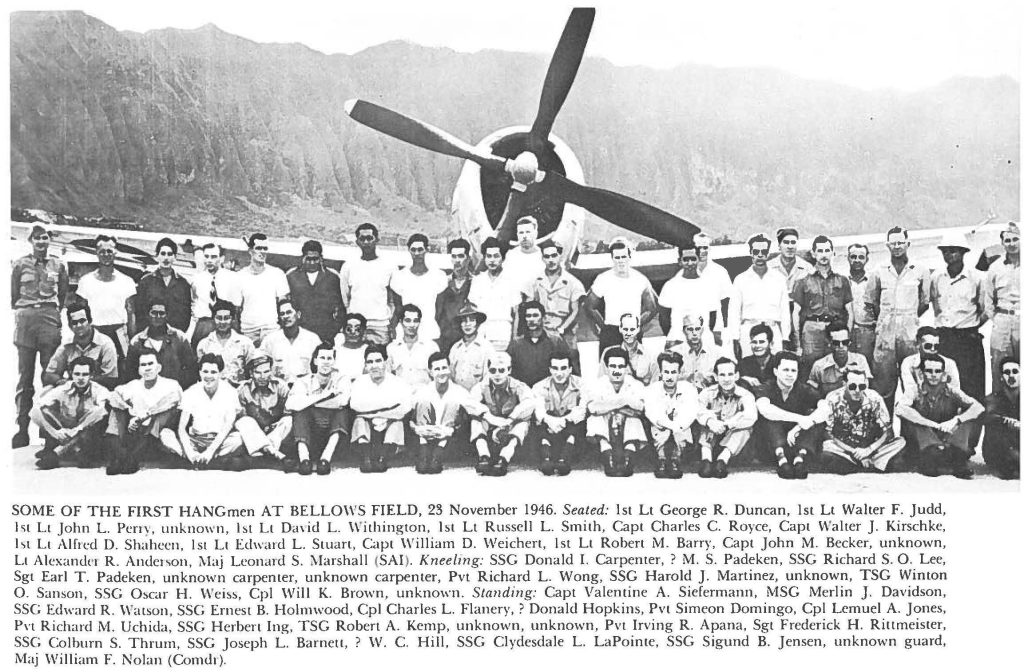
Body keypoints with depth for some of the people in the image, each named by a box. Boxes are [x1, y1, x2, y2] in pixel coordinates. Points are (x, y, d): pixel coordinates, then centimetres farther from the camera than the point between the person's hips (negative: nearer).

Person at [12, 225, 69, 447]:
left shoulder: (58, 265, 10)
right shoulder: (20, 264, 8)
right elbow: (13, 294, 12)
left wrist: (55, 312, 9)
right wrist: (21, 313, 6)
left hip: (50, 319, 0)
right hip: (25, 319, 0)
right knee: (25, 377, -1)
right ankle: (22, 429, 1)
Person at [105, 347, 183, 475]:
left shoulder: (170, 385, 5)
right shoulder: (133, 385, 16)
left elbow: (175, 395, -14)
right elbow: (112, 395, 2)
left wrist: (143, 416, -19)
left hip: (155, 433, -3)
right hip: (133, 431, 3)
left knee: (170, 409, -26)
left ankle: (131, 457, -33)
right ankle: (116, 459, -25)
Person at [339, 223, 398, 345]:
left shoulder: (388, 267, 6)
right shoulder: (348, 266, 8)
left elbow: (392, 302, 9)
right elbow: (345, 299, 12)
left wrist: (393, 325, 0)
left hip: (381, 326, -1)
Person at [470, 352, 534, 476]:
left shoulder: (518, 386, -5)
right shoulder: (482, 386, -1)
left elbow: (529, 404, -26)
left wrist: (507, 422, -33)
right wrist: (491, 419, -33)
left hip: (511, 431, -1)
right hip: (489, 431, 1)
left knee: (523, 420, -28)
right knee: (476, 417, -22)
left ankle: (504, 459, -40)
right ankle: (484, 457, -35)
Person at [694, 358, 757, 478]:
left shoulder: (745, 395, -4)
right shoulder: (707, 393, -1)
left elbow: (751, 416, -26)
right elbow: (696, 410, -23)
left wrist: (725, 424, -38)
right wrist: (709, 421, -44)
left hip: (733, 445, 0)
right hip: (709, 442, 1)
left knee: (745, 425, -25)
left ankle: (723, 459, -34)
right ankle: (706, 458, -34)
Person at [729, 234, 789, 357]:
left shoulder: (779, 278, 11)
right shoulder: (741, 279, 9)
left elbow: (785, 310, 12)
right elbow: (734, 312, 7)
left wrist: (785, 339, 6)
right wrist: (735, 340, 0)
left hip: (773, 332, 1)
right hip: (748, 331, -1)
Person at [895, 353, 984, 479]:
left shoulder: (951, 392, 1)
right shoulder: (915, 392, -4)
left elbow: (979, 408, -11)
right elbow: (900, 409, -26)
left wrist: (955, 420, -28)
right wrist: (933, 425, -29)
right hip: (923, 443, -2)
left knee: (967, 418, -17)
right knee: (912, 418, -25)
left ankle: (958, 462, -32)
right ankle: (929, 460, -42)